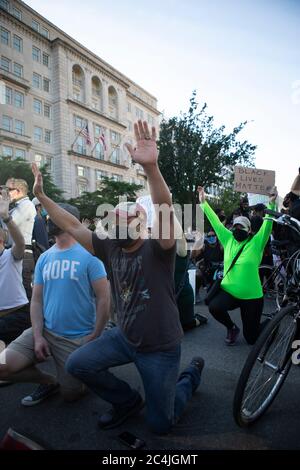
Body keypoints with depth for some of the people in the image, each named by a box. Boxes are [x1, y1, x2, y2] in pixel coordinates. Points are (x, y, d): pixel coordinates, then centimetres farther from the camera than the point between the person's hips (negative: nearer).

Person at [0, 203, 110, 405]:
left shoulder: (88, 255, -13)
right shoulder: (44, 258, 3)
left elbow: (104, 299, -13)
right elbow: (36, 300, 4)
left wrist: (94, 338, -12)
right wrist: (37, 336, -6)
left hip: (78, 337, -4)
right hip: (45, 331, 5)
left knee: (71, 395, 6)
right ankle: (49, 382, 17)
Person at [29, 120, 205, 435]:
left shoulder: (157, 249, -21)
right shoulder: (110, 249, -5)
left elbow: (165, 211, -40)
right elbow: (72, 226, -1)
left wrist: (151, 167, -54)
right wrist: (41, 196, -3)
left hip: (161, 347, -5)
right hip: (124, 337, 5)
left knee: (160, 425, 7)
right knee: (78, 364, -6)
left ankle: (191, 373, 36)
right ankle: (127, 401, 19)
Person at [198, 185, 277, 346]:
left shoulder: (256, 243, -5)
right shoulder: (228, 240, 3)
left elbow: (267, 225, -16)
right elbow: (215, 221, 3)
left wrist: (271, 203, -28)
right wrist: (203, 202, 2)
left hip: (252, 297, -2)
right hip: (229, 292, 3)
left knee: (251, 338, 5)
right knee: (214, 307, -29)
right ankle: (231, 328, 6)